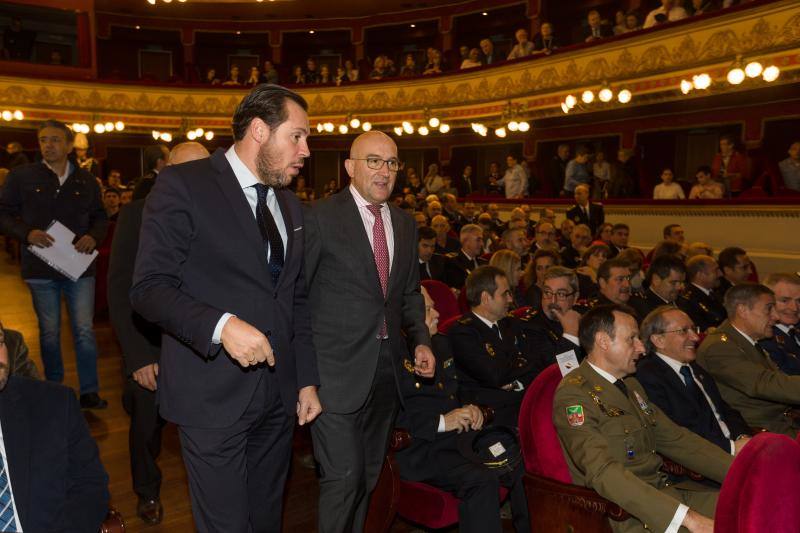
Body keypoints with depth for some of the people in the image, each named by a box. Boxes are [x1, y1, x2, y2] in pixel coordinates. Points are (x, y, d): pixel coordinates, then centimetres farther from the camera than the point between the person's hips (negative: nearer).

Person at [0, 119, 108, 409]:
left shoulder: (86, 180, 7)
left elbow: (100, 217, 11)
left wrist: (94, 236, -9)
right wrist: (27, 233, -16)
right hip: (41, 268, -1)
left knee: (85, 330, 0)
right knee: (49, 331, 10)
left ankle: (89, 392, 10)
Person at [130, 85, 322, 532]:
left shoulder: (291, 206, 12)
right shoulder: (183, 185, -9)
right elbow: (149, 287, -14)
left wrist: (307, 380, 11)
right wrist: (221, 324, -29)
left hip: (279, 394, 6)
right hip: (214, 395, -6)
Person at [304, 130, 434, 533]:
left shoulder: (405, 224, 10)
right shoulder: (321, 217, -9)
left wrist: (420, 341, 4)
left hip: (386, 369, 6)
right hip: (339, 371, -6)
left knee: (369, 476, 18)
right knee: (345, 476, -4)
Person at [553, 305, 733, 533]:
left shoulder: (631, 384, 15)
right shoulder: (573, 395, -16)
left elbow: (675, 438, 14)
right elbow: (604, 473, -25)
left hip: (666, 492, 8)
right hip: (624, 513, -8)